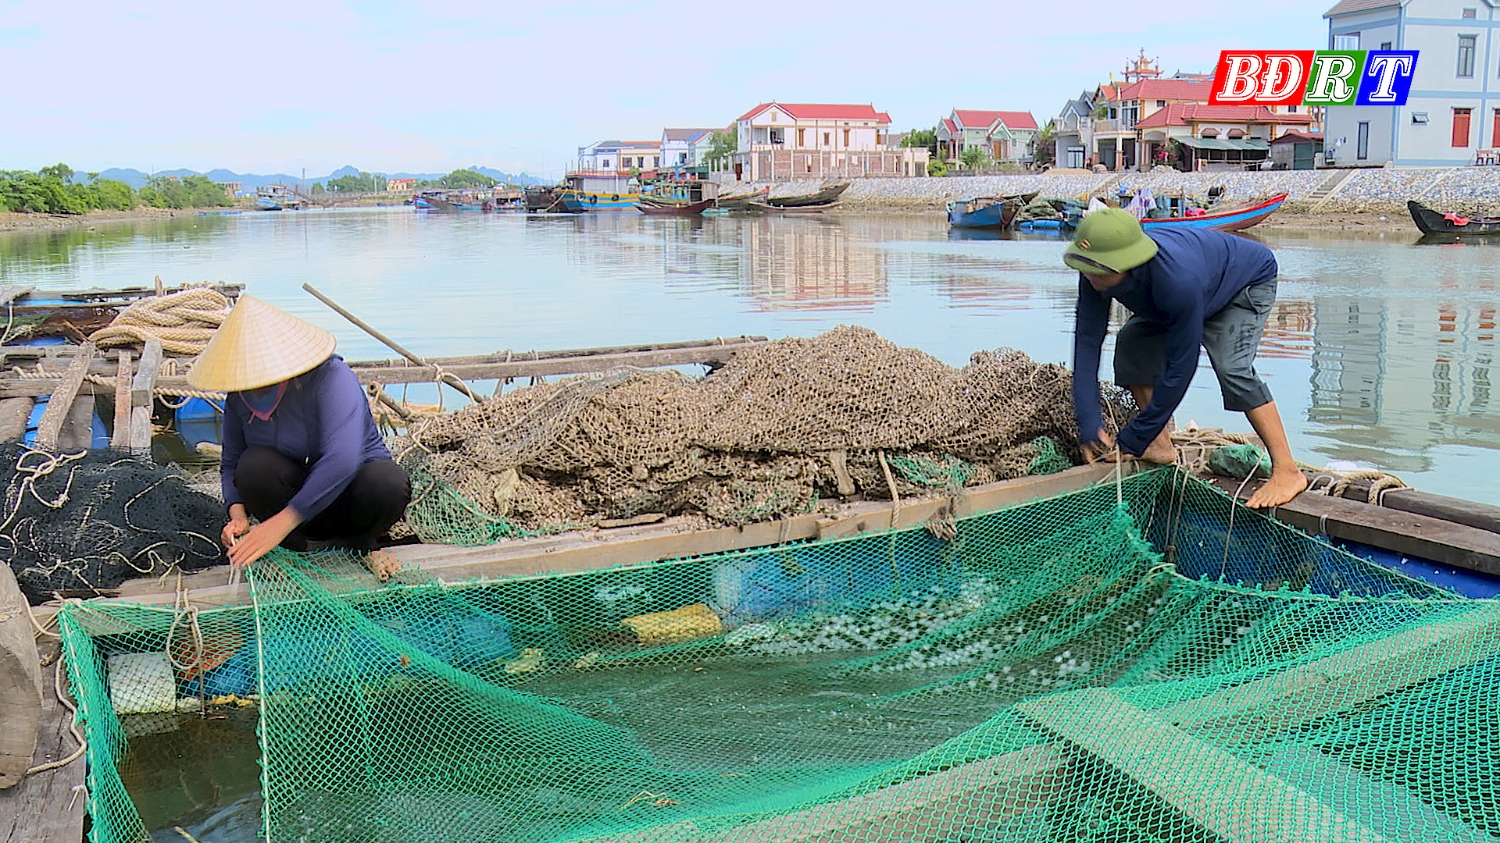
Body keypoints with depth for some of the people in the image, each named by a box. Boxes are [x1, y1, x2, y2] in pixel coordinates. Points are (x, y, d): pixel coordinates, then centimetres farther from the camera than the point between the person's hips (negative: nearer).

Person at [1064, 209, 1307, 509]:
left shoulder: (1177, 281, -46)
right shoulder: (1096, 273, -28)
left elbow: (1180, 367, -38)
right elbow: (1087, 341, -24)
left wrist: (1133, 440, -32)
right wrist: (1089, 424, -31)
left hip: (1249, 281, -7)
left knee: (1231, 366, -26)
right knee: (1133, 341, -10)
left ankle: (1287, 472, -20)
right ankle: (1161, 446, -2)